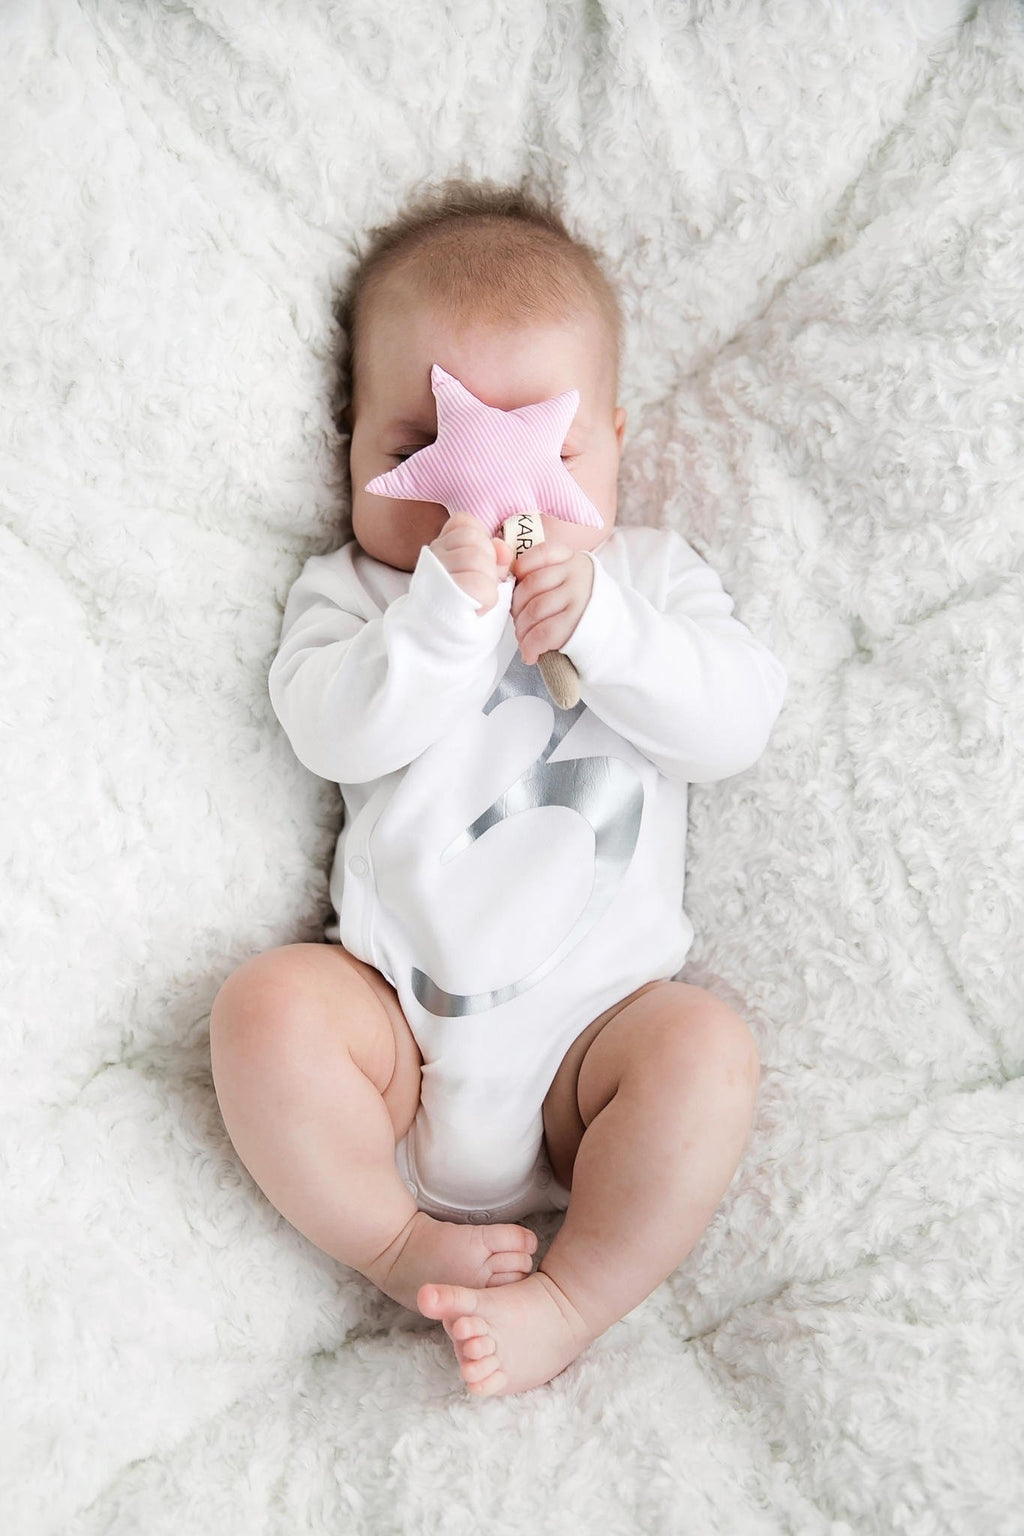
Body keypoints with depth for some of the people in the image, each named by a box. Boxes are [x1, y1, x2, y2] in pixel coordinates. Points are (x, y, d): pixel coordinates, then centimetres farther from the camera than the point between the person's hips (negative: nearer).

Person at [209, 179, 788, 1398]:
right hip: (396, 1007, 0)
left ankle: (572, 1298, -16)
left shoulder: (652, 575, 14)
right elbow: (333, 732, -10)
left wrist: (598, 619, -16)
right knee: (267, 1004, -25)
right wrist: (451, 603, -22)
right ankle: (401, 1248, -12)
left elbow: (734, 725, -3)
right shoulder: (347, 588, 10)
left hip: (598, 1013, 0)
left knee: (707, 1047, -27)